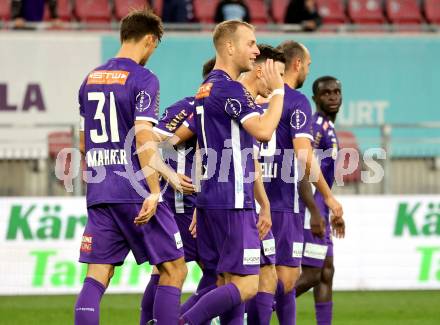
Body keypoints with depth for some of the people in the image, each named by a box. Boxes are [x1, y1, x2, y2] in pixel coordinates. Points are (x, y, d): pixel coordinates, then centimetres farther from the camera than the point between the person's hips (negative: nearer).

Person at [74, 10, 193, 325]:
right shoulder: (143, 80, -8)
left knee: (96, 277, 3)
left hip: (99, 194, 6)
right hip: (136, 193, -6)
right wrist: (154, 192, -16)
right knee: (174, 271, 5)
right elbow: (143, 138, -17)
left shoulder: (90, 80, 14)